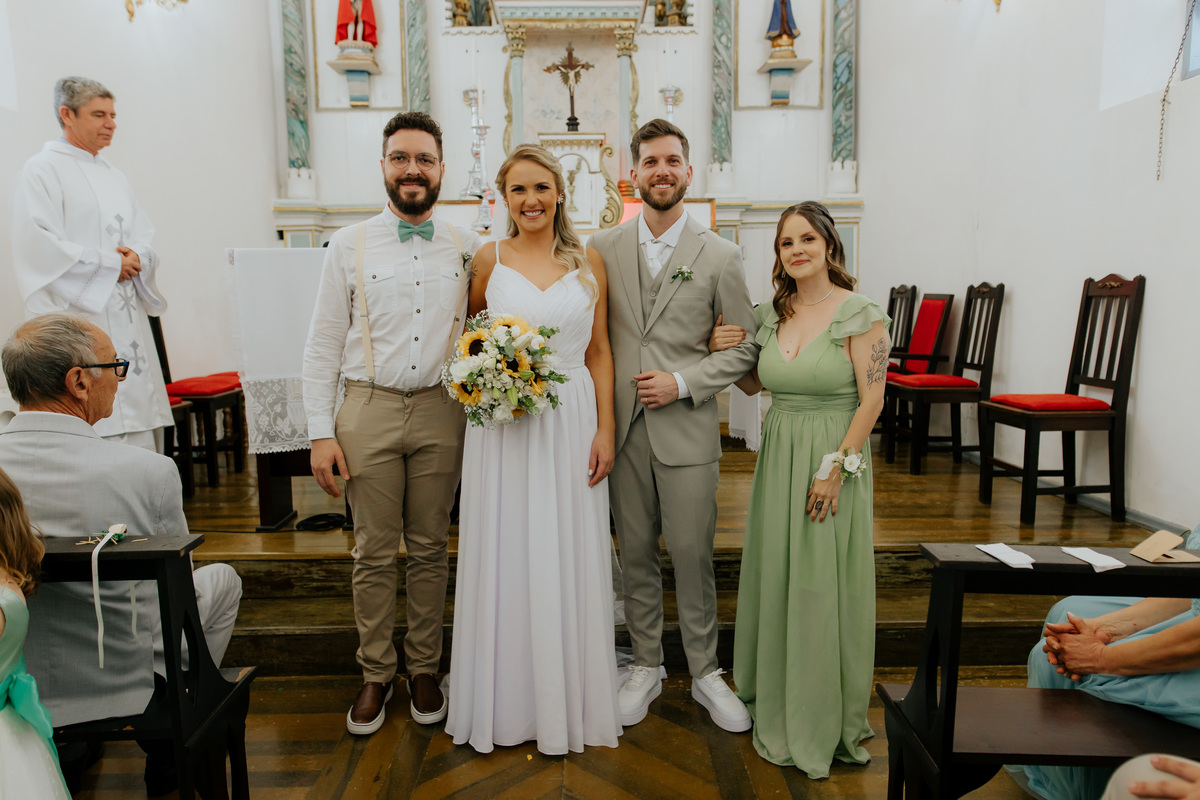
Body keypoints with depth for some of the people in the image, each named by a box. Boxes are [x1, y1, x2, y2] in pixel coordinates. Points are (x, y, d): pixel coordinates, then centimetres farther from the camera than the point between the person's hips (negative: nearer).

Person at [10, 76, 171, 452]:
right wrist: (110, 263, -11)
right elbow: (38, 245, -12)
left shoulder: (113, 176, 20)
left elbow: (144, 235, 17)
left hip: (127, 318, 7)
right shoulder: (41, 171, -2)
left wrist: (136, 259, -5)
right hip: (78, 315, -7)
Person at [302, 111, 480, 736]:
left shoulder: (466, 249, 5)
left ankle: (423, 668, 29)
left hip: (441, 411, 1)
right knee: (374, 553, 7)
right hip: (368, 409, 0)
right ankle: (375, 673, 26)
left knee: (430, 549, 11)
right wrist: (321, 433, -4)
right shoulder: (349, 245, 2)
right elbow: (323, 345, 1)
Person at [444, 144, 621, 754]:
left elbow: (599, 351, 5)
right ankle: (509, 699, 25)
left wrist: (605, 430, -2)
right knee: (506, 558, 7)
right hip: (503, 425, 0)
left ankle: (572, 699, 26)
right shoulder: (489, 260, 3)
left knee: (569, 561, 7)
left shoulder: (588, 263, 5)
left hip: (572, 422, 1)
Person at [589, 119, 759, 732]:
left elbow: (746, 346, 2)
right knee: (635, 555, 12)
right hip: (623, 427, 2)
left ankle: (704, 671, 26)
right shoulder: (601, 249, 5)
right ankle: (646, 665, 30)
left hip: (687, 429, -2)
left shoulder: (720, 256, 0)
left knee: (693, 554, 6)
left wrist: (682, 382, -10)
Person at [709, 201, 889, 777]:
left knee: (825, 585, 3)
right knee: (775, 576, 13)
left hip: (834, 457, -5)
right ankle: (776, 706, 34)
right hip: (778, 455, 5)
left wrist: (835, 469, -16)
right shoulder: (771, 314, 7)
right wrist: (723, 352, -1)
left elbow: (871, 401, -12)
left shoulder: (860, 314, -9)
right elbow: (752, 384, 17)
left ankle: (825, 722, 24)